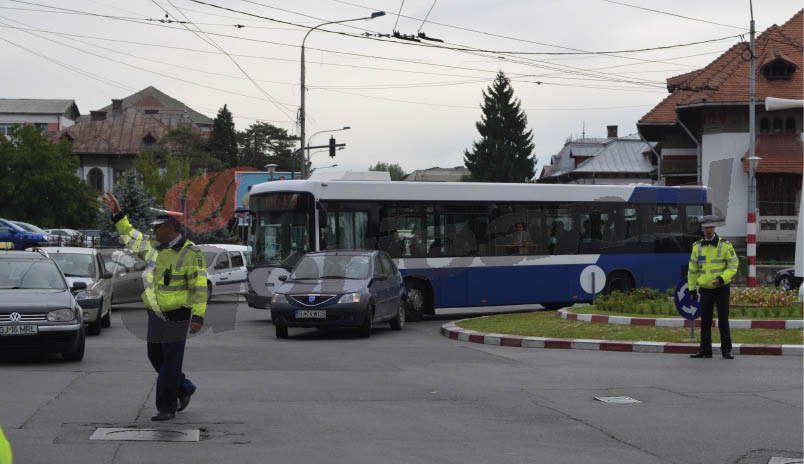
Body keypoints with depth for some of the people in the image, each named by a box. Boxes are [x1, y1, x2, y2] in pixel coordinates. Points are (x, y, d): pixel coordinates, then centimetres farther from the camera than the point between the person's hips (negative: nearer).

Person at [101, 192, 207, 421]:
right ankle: (184, 389, 31)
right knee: (156, 357, 13)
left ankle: (167, 407, 1)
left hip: (177, 316, -7)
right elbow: (131, 237, 22)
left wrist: (198, 316, -22)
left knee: (171, 362, -5)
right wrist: (117, 214, 15)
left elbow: (199, 288, -15)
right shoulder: (154, 247, 6)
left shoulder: (191, 254, -13)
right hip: (156, 315, 7)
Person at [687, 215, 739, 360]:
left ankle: (726, 350, 5)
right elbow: (692, 269, 10)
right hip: (705, 289, 3)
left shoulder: (725, 245, -6)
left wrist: (722, 279, -20)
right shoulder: (697, 247, 4)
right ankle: (705, 350, 12)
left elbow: (733, 265, -6)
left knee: (723, 320, -4)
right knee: (705, 321, 6)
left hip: (722, 289, -3)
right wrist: (692, 289, 9)